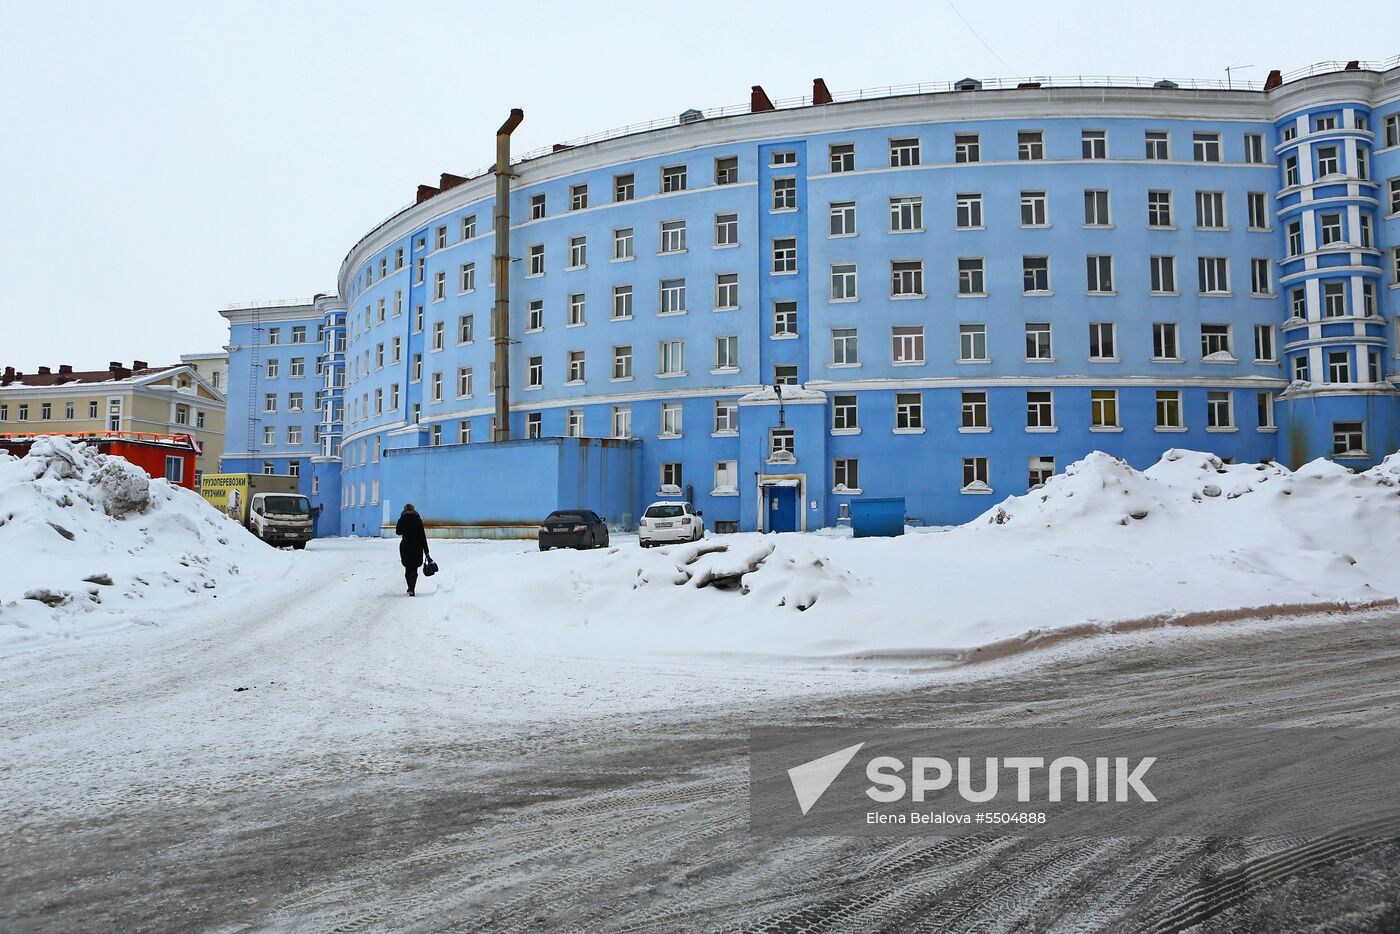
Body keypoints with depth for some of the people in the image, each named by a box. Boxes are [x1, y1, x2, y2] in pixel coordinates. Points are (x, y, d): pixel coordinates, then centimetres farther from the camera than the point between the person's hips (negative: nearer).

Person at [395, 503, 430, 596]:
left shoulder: (401, 520, -2)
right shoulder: (418, 520, -5)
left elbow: (398, 532, 13)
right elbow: (423, 536, -5)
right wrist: (426, 551, -1)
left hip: (405, 547, 1)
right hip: (417, 547, -1)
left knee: (408, 568, 17)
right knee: (414, 569, 3)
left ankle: (411, 588, 25)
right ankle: (411, 589, -15)